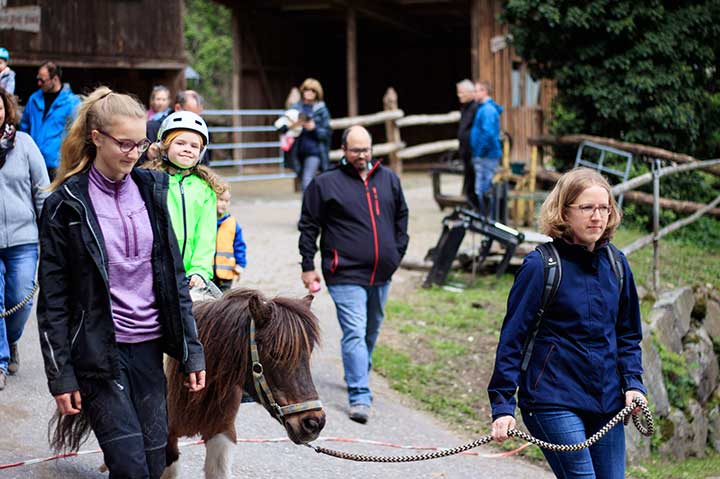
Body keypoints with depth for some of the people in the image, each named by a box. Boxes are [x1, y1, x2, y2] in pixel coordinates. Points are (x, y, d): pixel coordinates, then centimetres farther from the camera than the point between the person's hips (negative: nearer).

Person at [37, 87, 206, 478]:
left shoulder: (151, 189, 6)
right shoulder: (66, 205, -7)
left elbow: (174, 276, 9)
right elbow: (53, 299, -5)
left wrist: (192, 352, 5)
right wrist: (60, 376, -8)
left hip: (149, 346, 5)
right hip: (98, 352, -4)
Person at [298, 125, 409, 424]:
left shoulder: (388, 179, 9)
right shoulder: (325, 184, -4)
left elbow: (401, 216, 22)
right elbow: (308, 227, 0)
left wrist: (398, 252, 16)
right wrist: (308, 267, -2)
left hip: (381, 274, 5)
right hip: (346, 275, -5)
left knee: (372, 331, 18)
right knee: (354, 333, -13)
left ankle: (358, 377, 38)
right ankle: (360, 397, -15)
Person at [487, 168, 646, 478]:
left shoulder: (616, 264, 7)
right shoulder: (541, 265, -9)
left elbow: (628, 334, 17)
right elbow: (512, 337, -8)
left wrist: (633, 383, 3)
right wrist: (502, 404, -12)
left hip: (607, 400, 6)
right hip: (554, 401, -6)